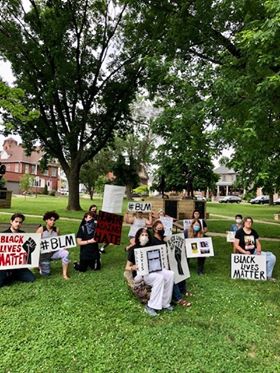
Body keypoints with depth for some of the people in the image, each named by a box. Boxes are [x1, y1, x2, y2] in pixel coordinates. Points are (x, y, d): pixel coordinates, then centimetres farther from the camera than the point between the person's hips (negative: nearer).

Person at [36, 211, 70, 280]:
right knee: (45, 273, -1)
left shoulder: (56, 229, -1)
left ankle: (64, 274, -16)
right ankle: (39, 265, 33)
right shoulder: (41, 229, -9)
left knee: (65, 253, -28)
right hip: (44, 253, -2)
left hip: (54, 251, 2)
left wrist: (62, 247, -10)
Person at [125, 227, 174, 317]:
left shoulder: (150, 248, 14)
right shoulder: (133, 249, -2)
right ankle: (150, 306, -24)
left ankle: (164, 303, -12)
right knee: (159, 277, -32)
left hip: (152, 270, 6)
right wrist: (133, 268, -24)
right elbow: (127, 267, -2)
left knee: (170, 274, -19)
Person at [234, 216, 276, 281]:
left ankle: (268, 276, 5)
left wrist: (259, 251, -8)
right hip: (244, 254, -5)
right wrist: (245, 252, -19)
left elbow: (258, 244, 13)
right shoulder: (239, 232, -4)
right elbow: (236, 245, -7)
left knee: (272, 257, -9)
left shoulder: (254, 232, 11)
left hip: (254, 252, 5)